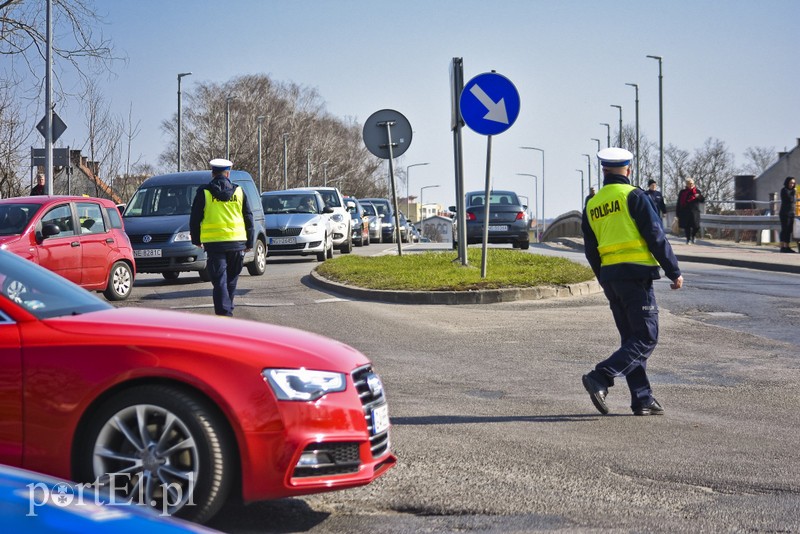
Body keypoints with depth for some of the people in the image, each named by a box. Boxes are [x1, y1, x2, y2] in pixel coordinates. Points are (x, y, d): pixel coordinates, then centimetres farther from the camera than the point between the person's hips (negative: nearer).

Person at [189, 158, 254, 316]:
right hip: (237, 244, 2)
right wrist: (249, 243, 18)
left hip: (214, 243, -2)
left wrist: (196, 240, 18)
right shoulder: (238, 192, 7)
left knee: (220, 281, -3)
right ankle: (228, 310, 27)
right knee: (231, 281, 16)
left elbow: (195, 219, 4)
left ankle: (224, 313, -14)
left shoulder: (204, 192, 0)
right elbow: (248, 219, 11)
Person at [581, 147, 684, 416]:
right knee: (646, 338, -4)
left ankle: (643, 399, 9)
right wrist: (674, 271, -3)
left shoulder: (591, 206, 13)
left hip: (609, 276, 7)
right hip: (636, 274, -7)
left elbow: (591, 251, 16)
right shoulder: (633, 195, -5)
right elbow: (655, 236, -9)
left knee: (631, 339, 12)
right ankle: (600, 378, -18)